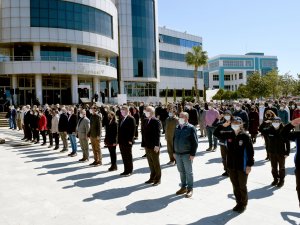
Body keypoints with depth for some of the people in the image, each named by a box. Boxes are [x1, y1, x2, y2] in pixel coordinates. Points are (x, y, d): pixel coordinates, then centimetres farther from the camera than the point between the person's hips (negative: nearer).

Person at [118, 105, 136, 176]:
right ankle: (126, 170, 20)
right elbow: (120, 130, 16)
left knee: (128, 157, 3)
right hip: (121, 141, 7)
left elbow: (133, 130, -14)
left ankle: (129, 171, 13)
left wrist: (130, 140, -18)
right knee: (124, 157, 11)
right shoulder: (122, 119, 15)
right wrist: (118, 140, 10)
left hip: (127, 141, -7)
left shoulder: (131, 119, -9)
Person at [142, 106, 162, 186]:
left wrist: (156, 145, -20)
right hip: (147, 146, 7)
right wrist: (143, 144, 7)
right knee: (150, 163, 15)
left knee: (156, 163, 6)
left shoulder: (156, 121, -12)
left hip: (154, 146, -7)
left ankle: (157, 179, 19)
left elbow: (158, 134, -17)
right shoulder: (145, 121, 9)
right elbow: (143, 132, 10)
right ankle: (152, 178, 27)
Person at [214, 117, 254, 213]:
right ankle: (238, 202, 32)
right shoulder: (229, 134, 0)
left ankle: (243, 204, 28)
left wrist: (249, 165, -14)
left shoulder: (245, 136, -13)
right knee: (235, 186, 16)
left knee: (242, 186, 10)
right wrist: (223, 125, -9)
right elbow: (216, 133, 3)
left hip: (242, 166, -5)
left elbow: (250, 151, -12)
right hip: (231, 165, 5)